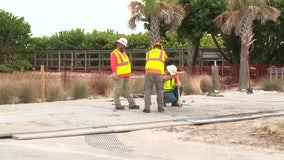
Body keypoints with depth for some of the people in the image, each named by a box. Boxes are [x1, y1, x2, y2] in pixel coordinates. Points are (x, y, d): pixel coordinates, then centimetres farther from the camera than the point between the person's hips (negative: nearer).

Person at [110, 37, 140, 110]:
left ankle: (132, 104, 11)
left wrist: (128, 74, 22)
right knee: (118, 91, -3)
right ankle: (117, 105, 1)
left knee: (127, 90, 10)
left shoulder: (123, 53, 21)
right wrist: (114, 73, -27)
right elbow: (113, 64, -18)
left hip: (126, 76, 9)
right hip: (119, 76, -9)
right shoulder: (114, 53, -8)